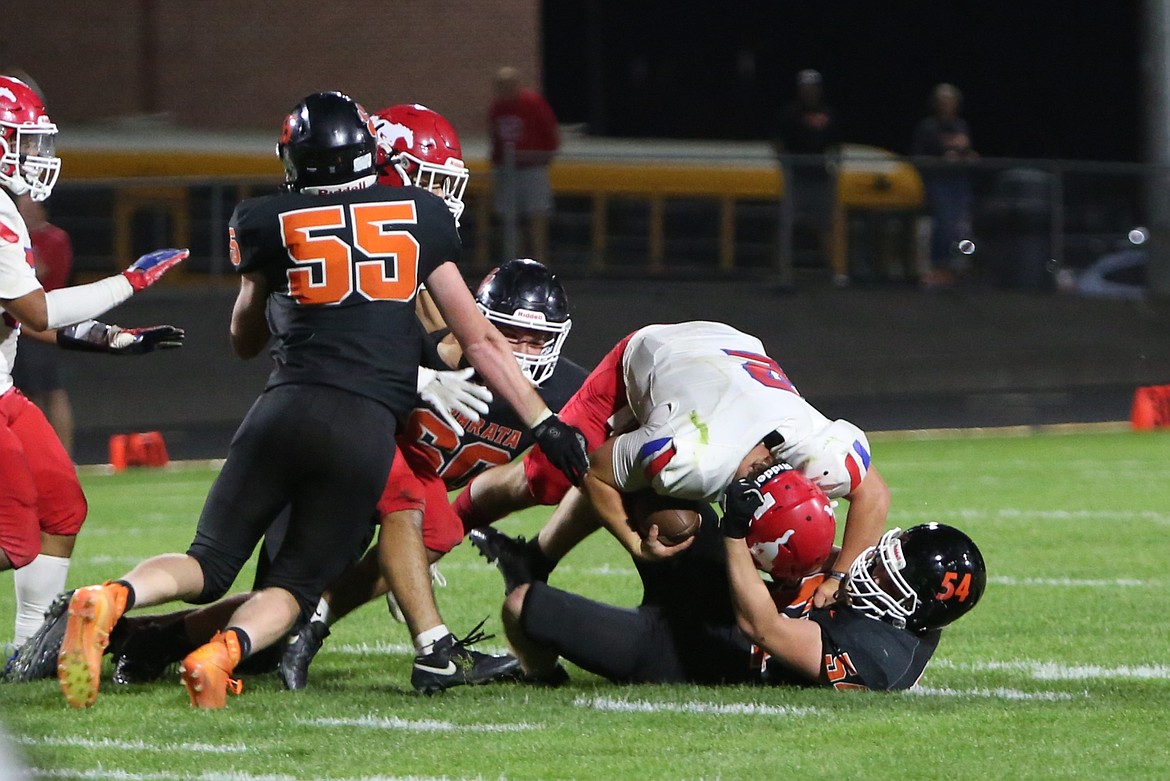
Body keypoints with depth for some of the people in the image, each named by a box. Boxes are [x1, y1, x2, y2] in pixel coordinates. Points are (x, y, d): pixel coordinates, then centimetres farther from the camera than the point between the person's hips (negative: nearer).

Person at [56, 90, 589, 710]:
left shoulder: (267, 223, 8)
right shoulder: (421, 216, 11)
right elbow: (479, 340, 12)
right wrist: (544, 422, 17)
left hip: (287, 406, 0)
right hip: (368, 428, 0)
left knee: (210, 564, 10)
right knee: (298, 582, 11)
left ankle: (112, 598, -22)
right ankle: (224, 652, -22)